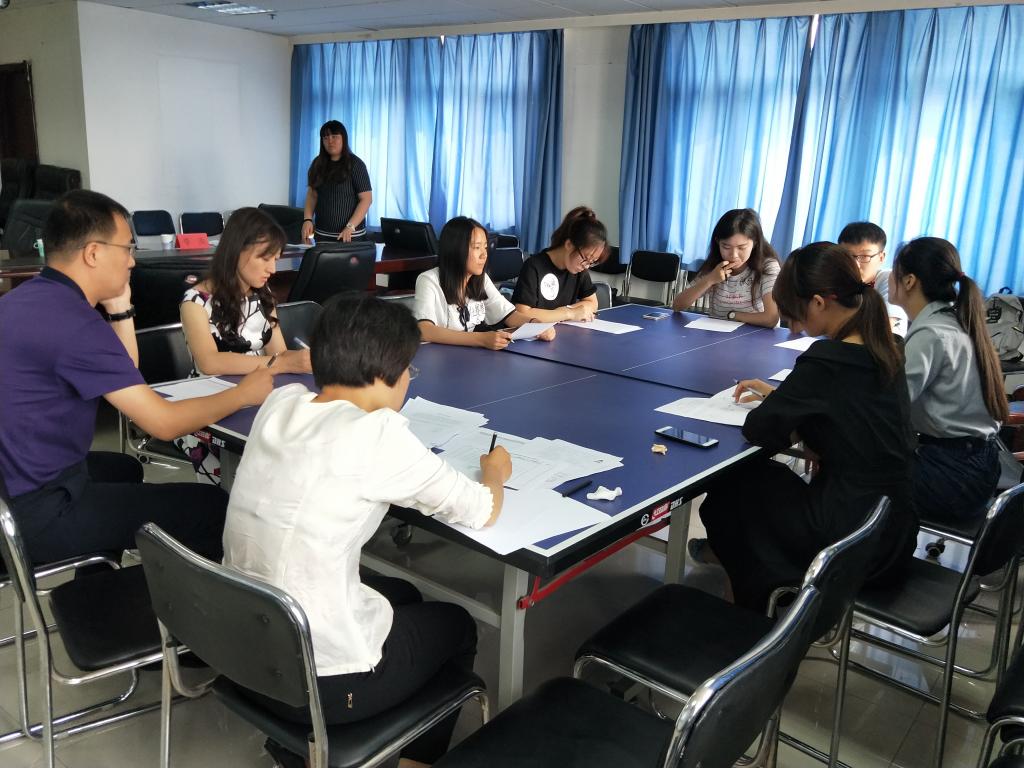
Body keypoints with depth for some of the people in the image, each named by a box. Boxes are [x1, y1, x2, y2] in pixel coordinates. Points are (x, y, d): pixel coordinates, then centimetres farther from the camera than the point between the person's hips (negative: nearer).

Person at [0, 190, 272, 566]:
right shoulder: (73, 321, -24)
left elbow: (125, 379, 14)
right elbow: (164, 422, -21)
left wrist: (120, 308, 3)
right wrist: (243, 393, -8)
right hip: (37, 512, -11)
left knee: (123, 468, 35)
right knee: (213, 507, -12)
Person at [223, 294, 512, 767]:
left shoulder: (280, 402, -3)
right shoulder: (376, 433, -22)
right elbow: (482, 513, -10)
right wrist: (494, 471, 10)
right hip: (319, 682, -6)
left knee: (402, 594, 29)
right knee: (456, 625, 21)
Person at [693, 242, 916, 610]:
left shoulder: (826, 360, -23)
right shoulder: (882, 349, 2)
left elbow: (758, 429, -17)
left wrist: (793, 432, 2)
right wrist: (778, 393, 15)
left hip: (852, 541, -8)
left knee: (729, 488, 14)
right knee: (762, 478, 22)